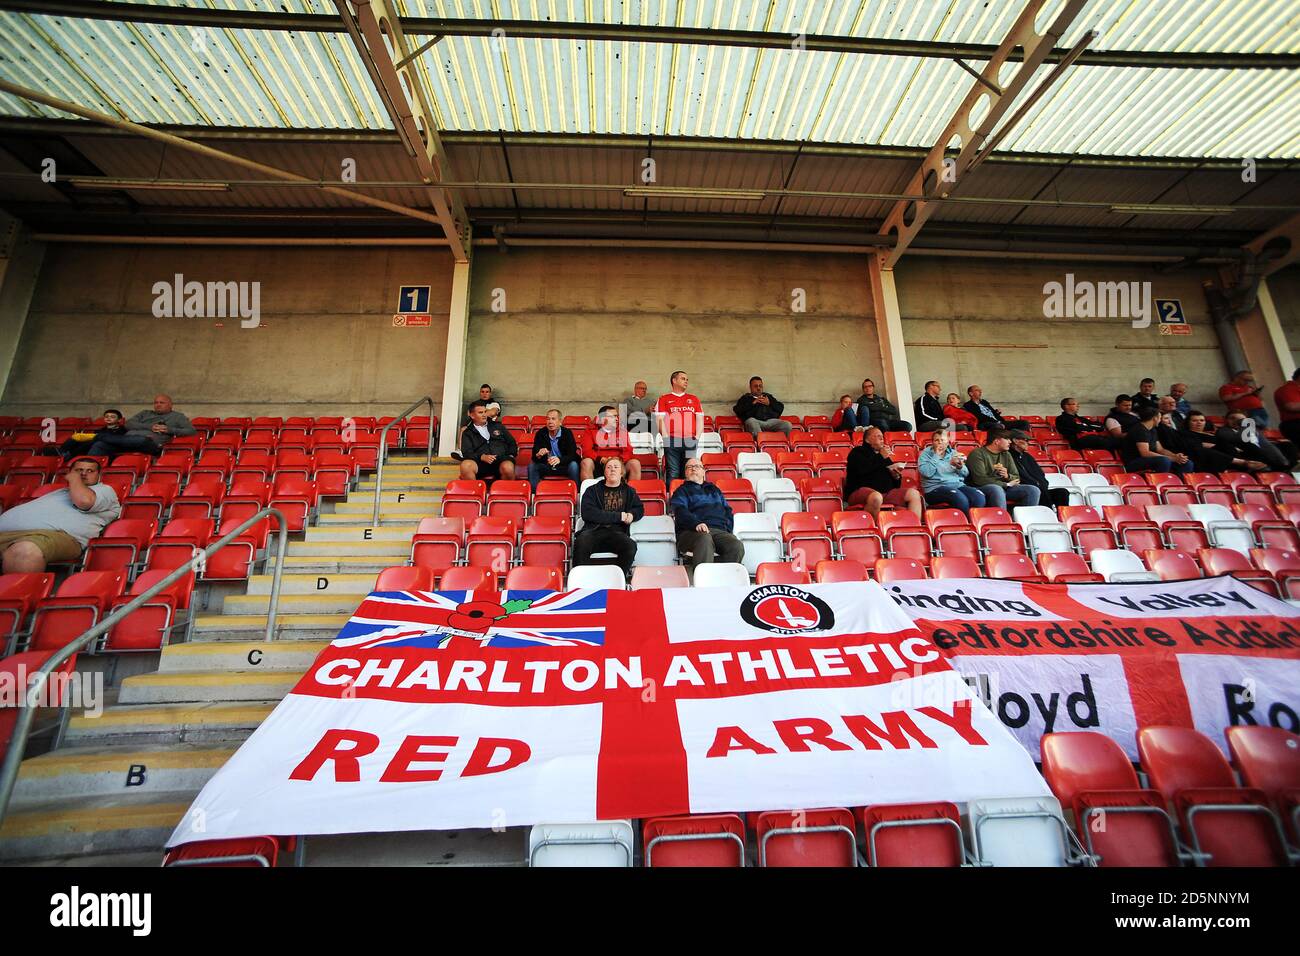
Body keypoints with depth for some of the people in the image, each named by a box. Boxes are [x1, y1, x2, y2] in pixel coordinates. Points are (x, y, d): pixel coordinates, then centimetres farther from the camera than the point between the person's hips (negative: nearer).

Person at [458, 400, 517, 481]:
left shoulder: (497, 426, 25)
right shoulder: (467, 433, 18)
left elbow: (512, 443, 25)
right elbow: (467, 453, 5)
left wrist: (510, 455, 4)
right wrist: (482, 457, -15)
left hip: (501, 460, 1)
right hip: (480, 463, 0)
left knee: (507, 467, -37)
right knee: (465, 466, -34)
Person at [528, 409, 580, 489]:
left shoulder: (567, 433, -10)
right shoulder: (540, 433, -3)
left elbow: (572, 455, -20)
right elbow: (534, 455, -7)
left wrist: (559, 460, -40)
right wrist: (538, 455, -33)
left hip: (564, 466, -2)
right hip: (546, 466, 2)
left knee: (573, 466, -32)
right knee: (532, 466, -23)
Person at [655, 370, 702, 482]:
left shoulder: (694, 399, 20)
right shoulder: (664, 399, 11)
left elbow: (699, 419, 14)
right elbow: (660, 419, 2)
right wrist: (666, 438, -8)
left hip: (690, 441, 3)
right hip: (672, 441, -2)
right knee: (673, 473, -6)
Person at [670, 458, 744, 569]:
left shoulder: (713, 489, 35)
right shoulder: (682, 490, 20)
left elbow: (727, 510, 29)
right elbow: (680, 511, 1)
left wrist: (728, 528, 7)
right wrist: (696, 523, -20)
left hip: (720, 531, 4)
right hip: (692, 531, -3)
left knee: (737, 546, -29)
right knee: (705, 540, -40)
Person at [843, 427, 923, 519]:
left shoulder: (884, 455, 27)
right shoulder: (858, 452, 9)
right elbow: (862, 469, -15)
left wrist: (896, 476, 4)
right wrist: (881, 457, -2)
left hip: (886, 492, 7)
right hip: (861, 490, -7)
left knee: (914, 493, -8)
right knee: (876, 497, -39)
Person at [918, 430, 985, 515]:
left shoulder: (953, 453, 19)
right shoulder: (926, 454, 7)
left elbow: (966, 474, 15)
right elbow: (926, 473, -12)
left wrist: (960, 467, -7)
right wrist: (936, 456, -7)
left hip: (958, 485, 5)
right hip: (936, 488, -5)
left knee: (979, 497, -26)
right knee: (960, 498, -34)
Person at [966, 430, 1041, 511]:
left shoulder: (1006, 454, 16)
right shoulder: (978, 454, -7)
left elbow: (1016, 478, 14)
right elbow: (980, 479, -17)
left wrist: (1008, 476, -11)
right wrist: (1006, 484, -11)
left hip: (1004, 487, 7)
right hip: (984, 487, -7)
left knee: (1033, 490, -11)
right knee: (997, 490, -38)